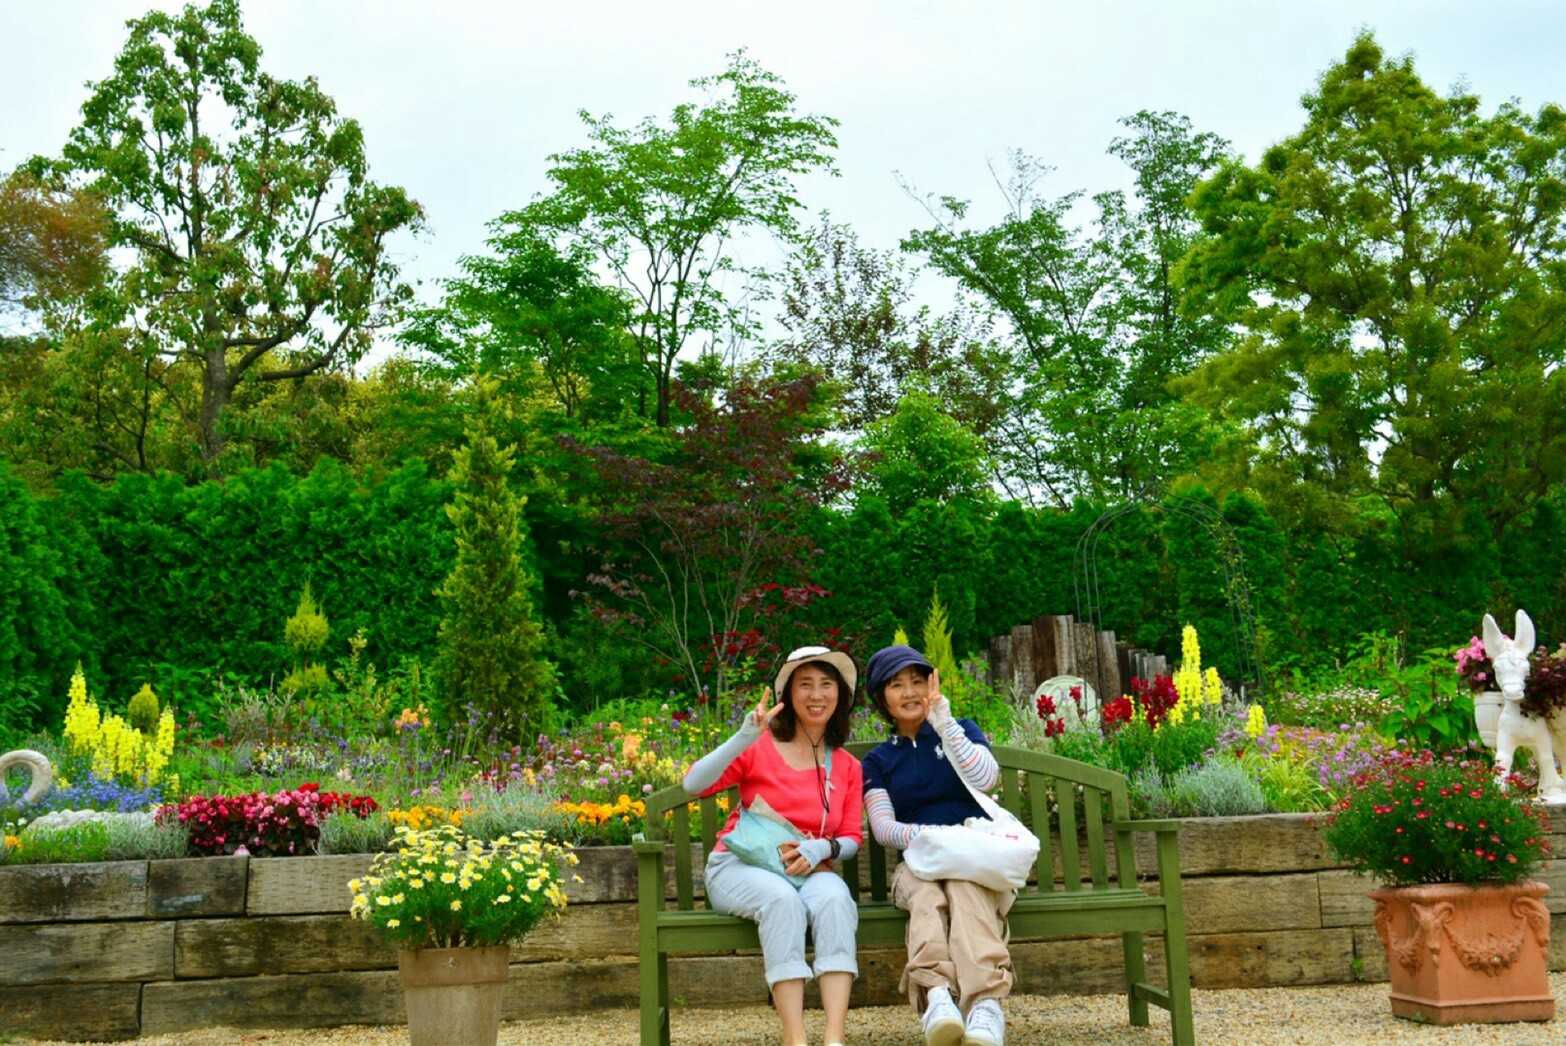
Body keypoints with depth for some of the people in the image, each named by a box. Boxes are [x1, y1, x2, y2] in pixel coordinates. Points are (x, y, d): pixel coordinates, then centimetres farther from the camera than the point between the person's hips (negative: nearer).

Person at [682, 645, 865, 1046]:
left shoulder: (847, 767, 10)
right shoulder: (760, 746, -2)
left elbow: (852, 839, 8)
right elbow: (693, 785, -14)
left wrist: (820, 850, -15)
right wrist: (743, 737, -27)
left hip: (811, 871, 3)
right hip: (740, 866, -2)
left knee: (835, 898, -33)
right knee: (783, 898, -37)